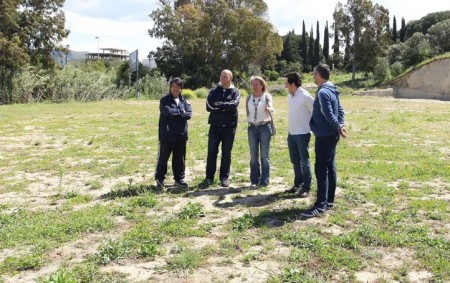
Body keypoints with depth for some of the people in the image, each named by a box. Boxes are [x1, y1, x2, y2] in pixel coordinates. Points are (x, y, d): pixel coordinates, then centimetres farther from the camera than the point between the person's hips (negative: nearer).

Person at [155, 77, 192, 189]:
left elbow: (189, 114, -6)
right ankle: (160, 179, 16)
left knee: (180, 158, 10)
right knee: (163, 157, 4)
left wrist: (173, 113, -13)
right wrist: (180, 112, -8)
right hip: (166, 134, -3)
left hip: (181, 134, 4)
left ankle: (179, 178, 23)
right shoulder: (164, 100, 0)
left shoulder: (185, 101, 10)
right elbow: (167, 111, -19)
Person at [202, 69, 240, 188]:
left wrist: (219, 104, -11)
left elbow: (234, 105, -16)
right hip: (215, 125, 1)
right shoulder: (213, 91, 7)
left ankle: (224, 177, 15)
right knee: (211, 152, 1)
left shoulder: (235, 92, 4)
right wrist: (225, 108, -13)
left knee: (226, 153, 6)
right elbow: (208, 107, -7)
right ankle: (209, 177, 9)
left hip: (229, 126, -1)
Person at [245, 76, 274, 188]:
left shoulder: (266, 96, -3)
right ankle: (254, 181, 13)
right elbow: (248, 112, 13)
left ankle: (264, 181, 7)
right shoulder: (249, 98, 9)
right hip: (252, 127, 4)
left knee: (264, 155, 0)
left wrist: (269, 108, -45)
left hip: (264, 126, -4)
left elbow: (270, 105, -24)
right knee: (253, 156, 5)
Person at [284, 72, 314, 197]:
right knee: (295, 160, 16)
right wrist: (289, 128, 14)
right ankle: (297, 184, 28)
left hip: (302, 134, -8)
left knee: (304, 161, 0)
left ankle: (306, 188, 8)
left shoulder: (305, 96, -16)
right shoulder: (290, 96, 7)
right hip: (291, 133, 8)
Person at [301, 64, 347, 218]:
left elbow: (329, 115, -21)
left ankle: (320, 206, -5)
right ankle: (329, 200, 21)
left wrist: (339, 128, -9)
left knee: (321, 170, -8)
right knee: (330, 168, 13)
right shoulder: (332, 90, 13)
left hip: (324, 136, -10)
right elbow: (340, 110, 15)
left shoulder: (323, 92, -18)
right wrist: (340, 126, 4)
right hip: (331, 135, 10)